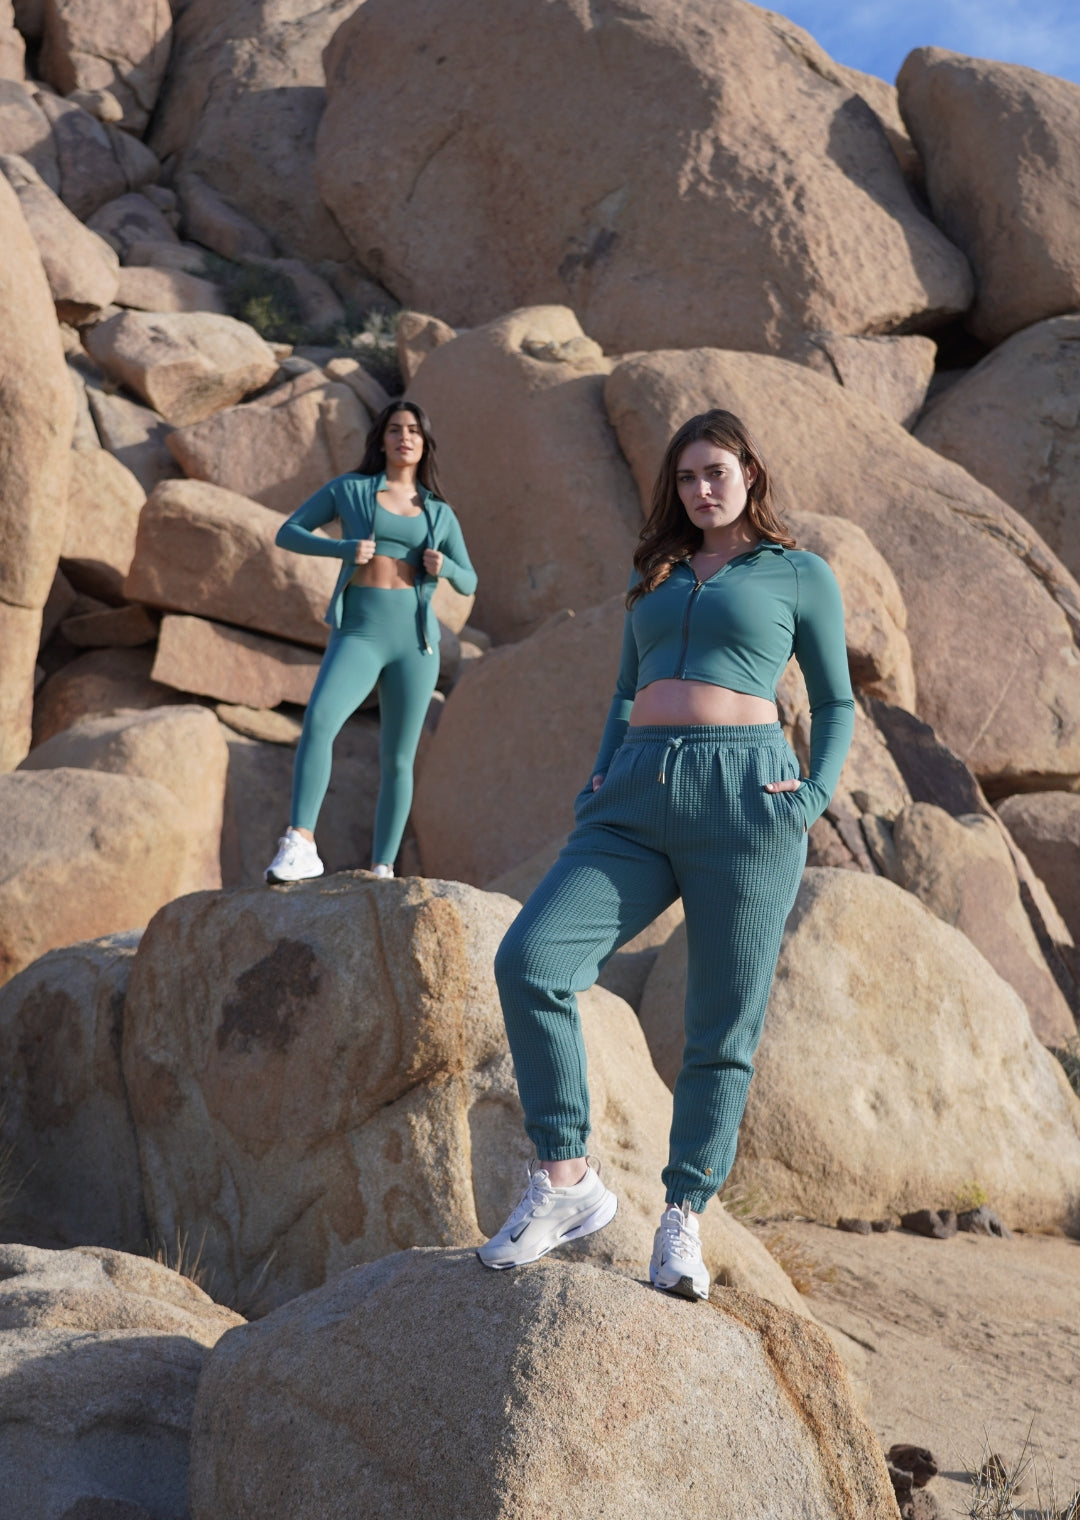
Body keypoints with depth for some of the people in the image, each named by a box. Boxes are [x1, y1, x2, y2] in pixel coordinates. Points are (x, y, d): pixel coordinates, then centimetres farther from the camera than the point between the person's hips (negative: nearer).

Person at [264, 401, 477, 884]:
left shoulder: (439, 513, 14)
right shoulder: (349, 488, 9)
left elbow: (468, 584, 17)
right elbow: (287, 533, 8)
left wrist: (444, 566, -7)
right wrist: (343, 547, -9)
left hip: (415, 641, 2)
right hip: (357, 635, -2)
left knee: (397, 761, 3)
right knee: (318, 720, -28)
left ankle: (382, 869, 14)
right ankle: (299, 846, -33)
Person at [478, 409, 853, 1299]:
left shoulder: (801, 575, 12)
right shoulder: (655, 575, 24)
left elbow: (837, 704, 14)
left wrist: (815, 798, -2)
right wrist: (601, 777, 14)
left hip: (744, 797, -3)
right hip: (636, 805, 4)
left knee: (723, 1028, -3)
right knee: (528, 959, -18)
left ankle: (684, 1220, 9)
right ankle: (567, 1181, -10)